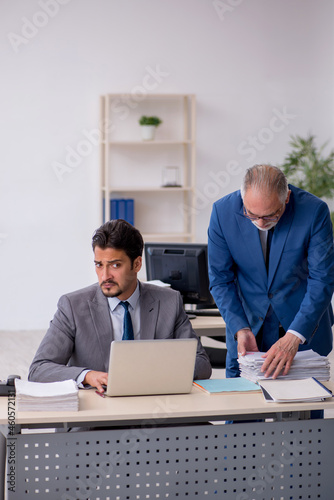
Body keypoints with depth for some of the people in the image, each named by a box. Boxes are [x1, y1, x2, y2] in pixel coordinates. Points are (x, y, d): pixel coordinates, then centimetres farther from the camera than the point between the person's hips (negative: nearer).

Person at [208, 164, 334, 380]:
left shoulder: (314, 211, -20)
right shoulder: (223, 211, -14)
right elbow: (221, 279, -6)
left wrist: (294, 337, -28)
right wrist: (240, 329, -19)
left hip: (304, 329, -1)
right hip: (247, 322, 1)